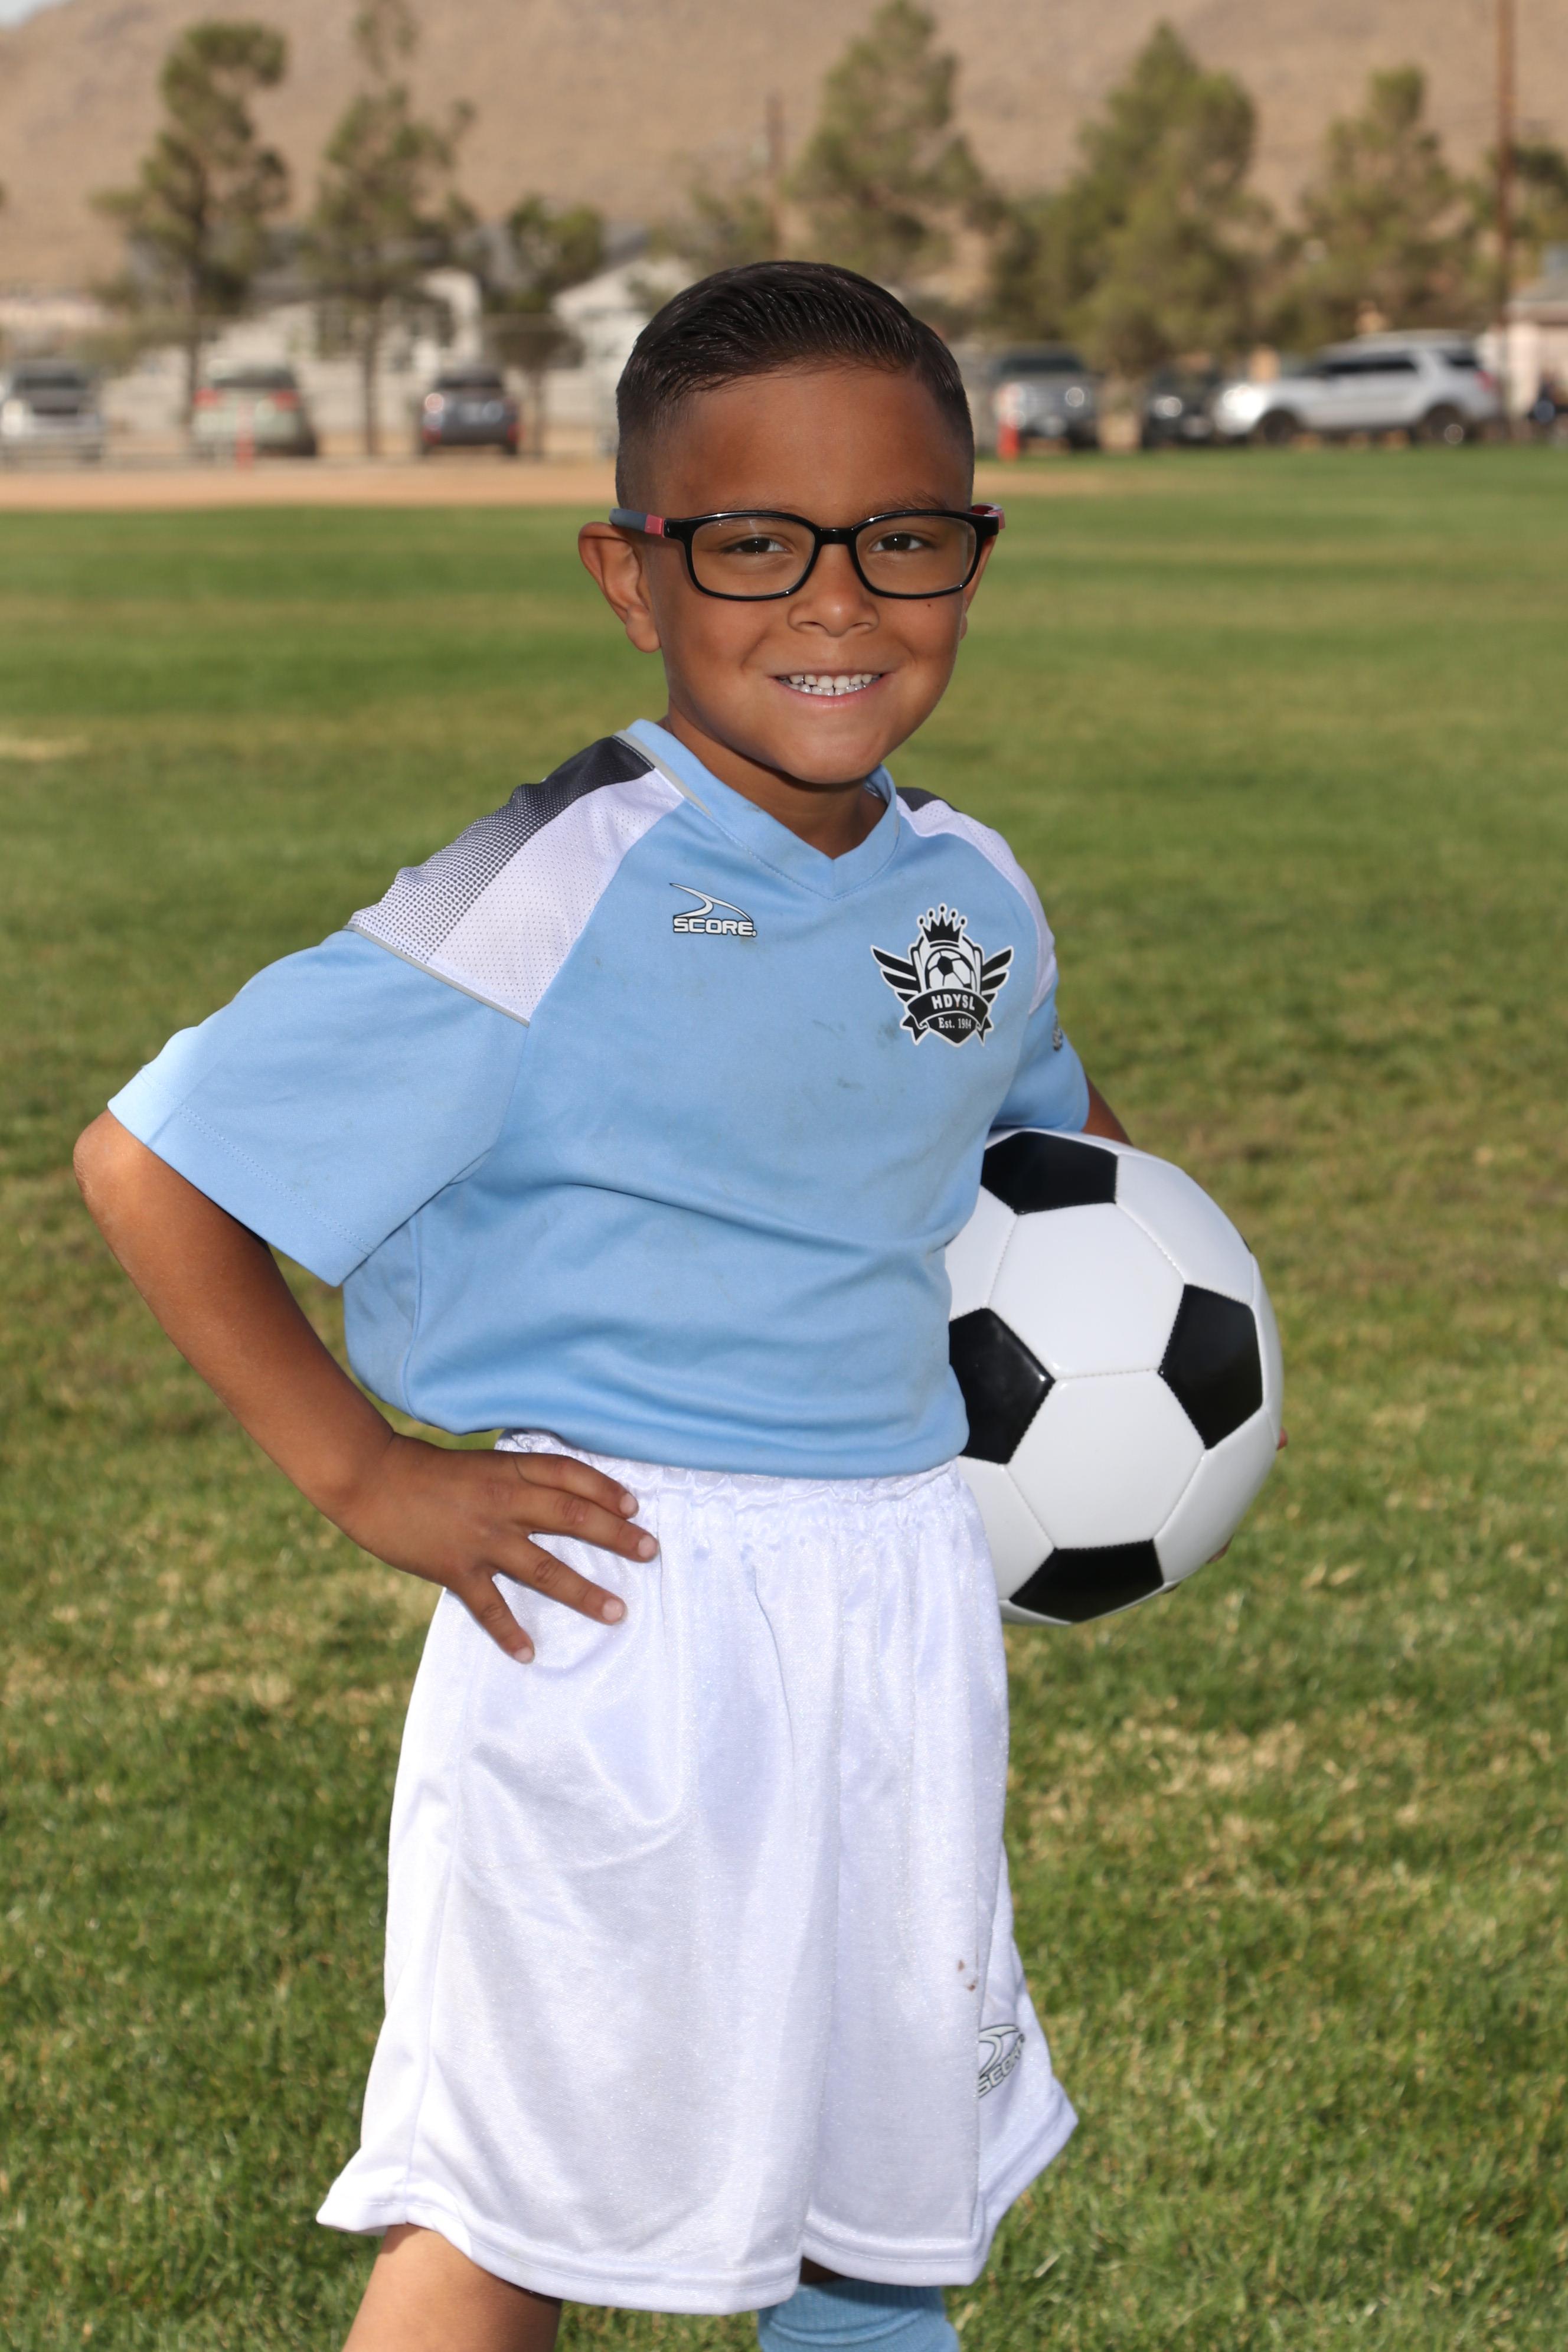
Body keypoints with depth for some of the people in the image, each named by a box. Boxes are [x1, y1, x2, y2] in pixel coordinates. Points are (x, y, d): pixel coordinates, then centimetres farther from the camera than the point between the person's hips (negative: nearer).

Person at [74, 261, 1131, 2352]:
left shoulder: (971, 891, 4)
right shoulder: (557, 900, -17)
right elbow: (149, 1170, -16)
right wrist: (364, 1477, -14)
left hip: (906, 1602, 6)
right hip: (620, 1607, -6)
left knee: (899, 2173, 17)